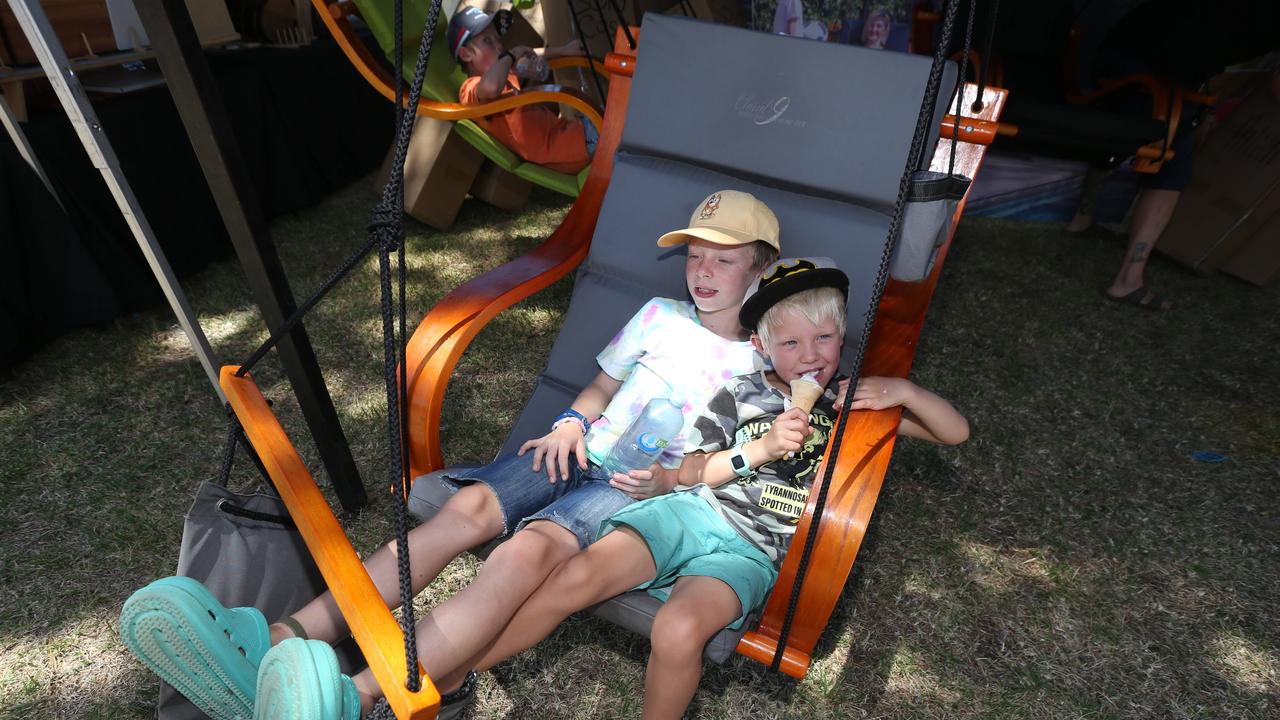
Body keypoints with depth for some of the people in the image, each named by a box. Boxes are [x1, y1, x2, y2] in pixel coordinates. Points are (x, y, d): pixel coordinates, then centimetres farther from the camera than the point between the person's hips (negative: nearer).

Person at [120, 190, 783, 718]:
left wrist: (668, 481, -12)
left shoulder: (761, 366, 6)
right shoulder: (659, 315, 16)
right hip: (584, 451, 5)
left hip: (640, 490, -4)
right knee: (465, 507, -23)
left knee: (530, 548, -34)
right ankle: (282, 641, -31)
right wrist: (573, 422, 0)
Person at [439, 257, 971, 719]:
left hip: (754, 551, 0)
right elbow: (686, 475, 6)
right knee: (578, 576, -21)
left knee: (679, 629, -33)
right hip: (695, 511, 1)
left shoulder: (851, 402, 11)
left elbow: (956, 432, 13)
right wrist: (762, 448, -7)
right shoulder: (743, 392, 8)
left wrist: (904, 389, -7)